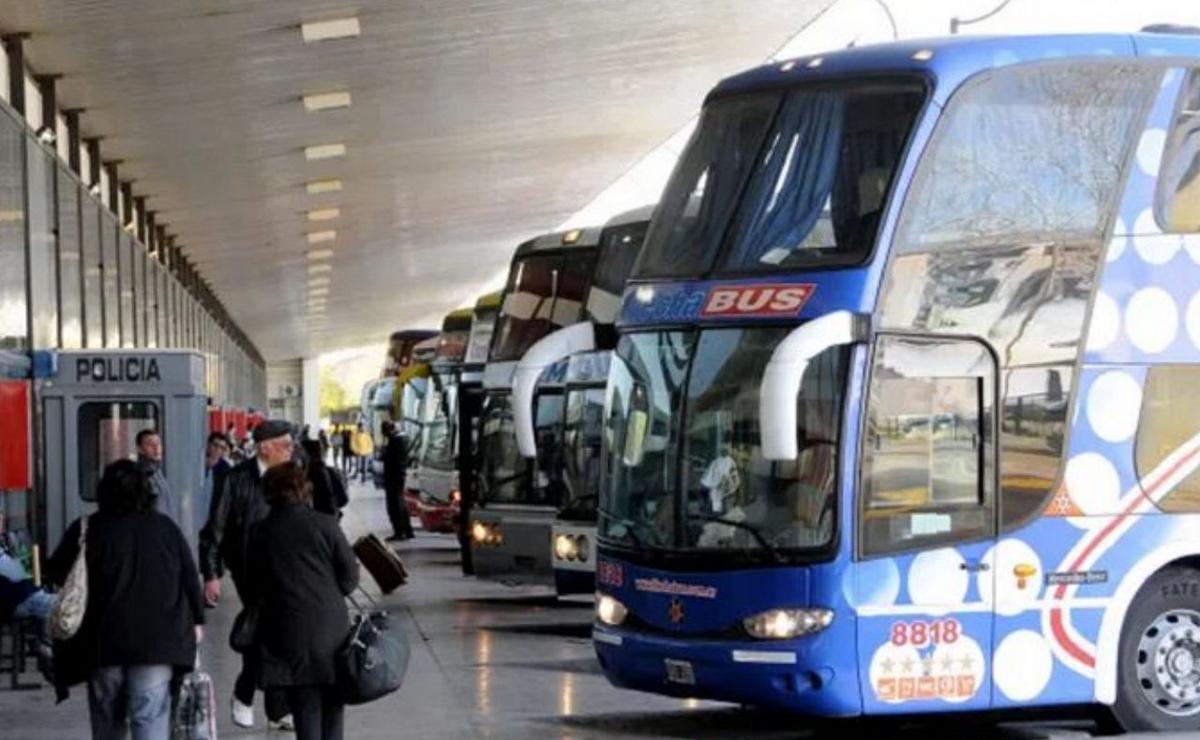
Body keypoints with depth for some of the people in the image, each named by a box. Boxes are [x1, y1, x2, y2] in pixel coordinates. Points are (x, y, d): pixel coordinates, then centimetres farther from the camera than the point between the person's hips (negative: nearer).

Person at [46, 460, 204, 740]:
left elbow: (55, 574, 6)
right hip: (158, 641, 0)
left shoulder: (87, 530, -1)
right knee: (151, 717, -3)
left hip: (103, 643, 1)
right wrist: (196, 620, 17)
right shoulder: (165, 527, 3)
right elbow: (190, 576, 7)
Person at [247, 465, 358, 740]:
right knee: (331, 706, 12)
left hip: (288, 636, 1)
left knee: (305, 709, 6)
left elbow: (255, 591, 3)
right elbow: (350, 576, -3)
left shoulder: (260, 533, -3)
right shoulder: (324, 524, -7)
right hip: (330, 629, -1)